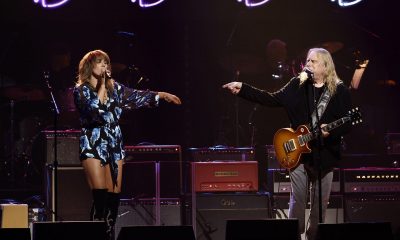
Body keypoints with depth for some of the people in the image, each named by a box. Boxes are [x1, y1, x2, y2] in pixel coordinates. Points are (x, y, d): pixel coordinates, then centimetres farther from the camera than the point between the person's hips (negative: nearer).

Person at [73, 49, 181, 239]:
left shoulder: (114, 87, 14)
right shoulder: (81, 90, -2)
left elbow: (135, 96, 12)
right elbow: (94, 111, -17)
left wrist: (162, 95, 5)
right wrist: (102, 86, -11)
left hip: (114, 145, 5)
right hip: (93, 145, -5)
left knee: (114, 197, 1)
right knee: (100, 196, -14)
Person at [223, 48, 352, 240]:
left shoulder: (340, 91, -1)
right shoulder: (297, 85, 5)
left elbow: (348, 123, -3)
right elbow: (272, 100, 2)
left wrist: (330, 131, -23)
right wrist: (242, 89, -5)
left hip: (325, 154, -1)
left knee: (321, 202, 5)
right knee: (297, 198, -1)